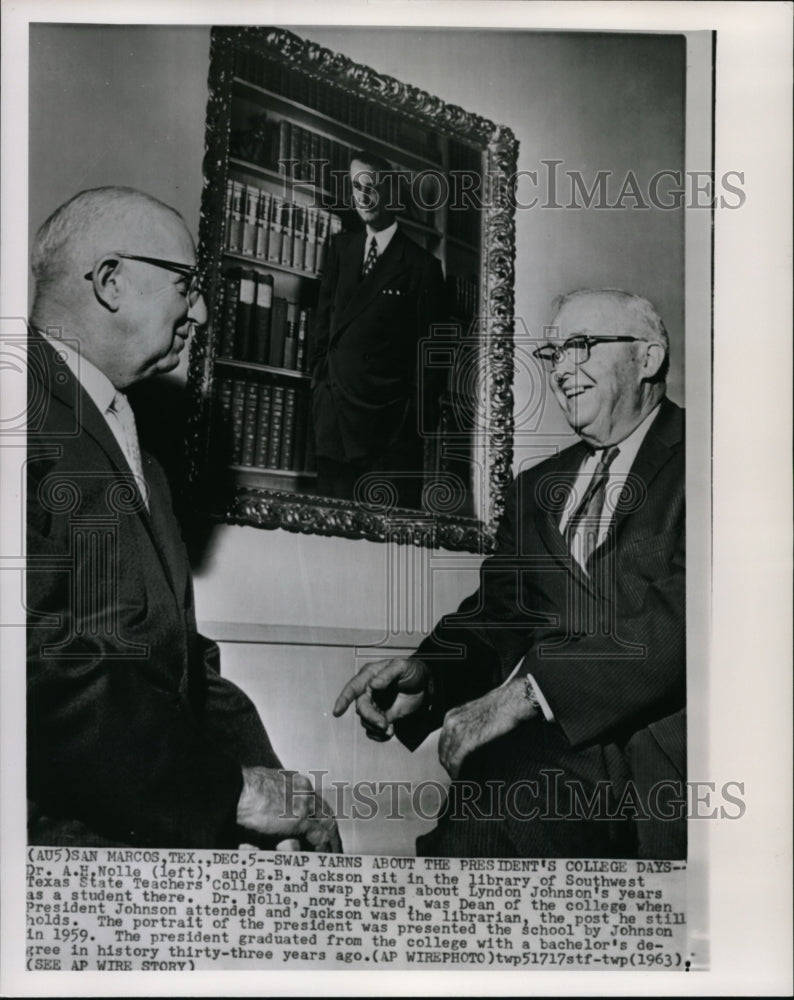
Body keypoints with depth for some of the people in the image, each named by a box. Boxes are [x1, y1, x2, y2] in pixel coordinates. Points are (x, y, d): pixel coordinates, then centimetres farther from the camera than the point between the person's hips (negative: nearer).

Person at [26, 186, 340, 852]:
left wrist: (266, 774, 0)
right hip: (67, 825, -8)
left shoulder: (138, 461, 20)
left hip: (163, 821, 8)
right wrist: (233, 788, -14)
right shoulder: (34, 415, -10)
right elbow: (39, 665, -20)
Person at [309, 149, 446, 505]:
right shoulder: (341, 247, 12)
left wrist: (417, 414, -3)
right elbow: (323, 316, 16)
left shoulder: (422, 265, -3)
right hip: (334, 409, 5)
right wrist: (317, 374, 6)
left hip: (391, 421, -4)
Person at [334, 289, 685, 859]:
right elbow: (500, 610, 14)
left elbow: (683, 609, -14)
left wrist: (527, 690, -20)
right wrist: (428, 673, -9)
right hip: (553, 742, 4)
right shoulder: (538, 487, 23)